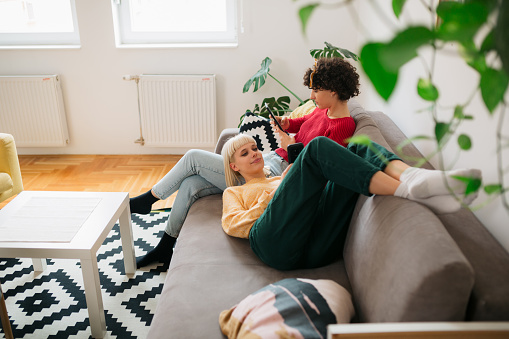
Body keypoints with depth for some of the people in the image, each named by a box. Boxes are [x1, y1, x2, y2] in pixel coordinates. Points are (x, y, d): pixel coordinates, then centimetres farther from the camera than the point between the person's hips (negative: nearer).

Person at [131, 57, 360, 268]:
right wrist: (288, 124, 5)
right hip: (270, 160, 10)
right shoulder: (324, 110, 7)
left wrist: (292, 148, -16)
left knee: (193, 157, -9)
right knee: (190, 184, 1)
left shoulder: (341, 128, -19)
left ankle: (147, 199, 15)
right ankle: (163, 249, 17)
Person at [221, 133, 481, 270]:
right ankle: (407, 190, -34)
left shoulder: (280, 179, 43)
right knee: (319, 146, -19)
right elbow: (233, 225, 9)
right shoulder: (234, 192, 32)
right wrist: (271, 197, 2)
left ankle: (409, 176, -38)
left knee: (359, 147, -6)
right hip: (277, 243, -4)